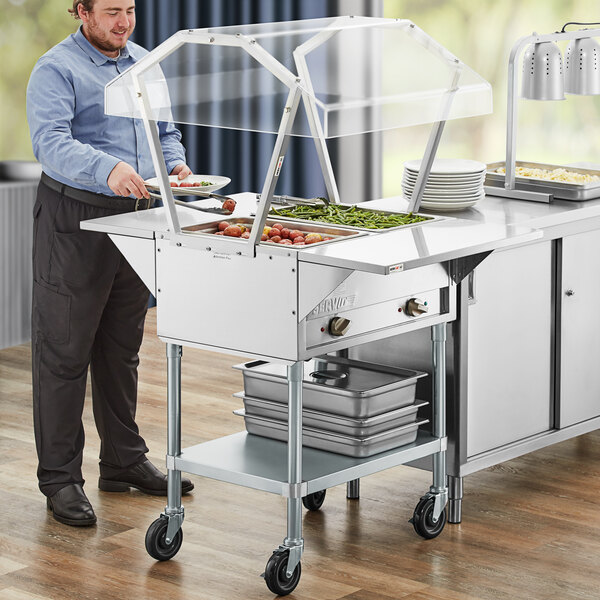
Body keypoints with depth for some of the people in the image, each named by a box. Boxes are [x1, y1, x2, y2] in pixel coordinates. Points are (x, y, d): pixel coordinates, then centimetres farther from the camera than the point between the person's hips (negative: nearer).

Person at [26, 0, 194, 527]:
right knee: (64, 351, -4)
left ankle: (125, 461, 26)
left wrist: (176, 164, -1)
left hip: (137, 218, 7)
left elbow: (165, 131, 21)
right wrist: (108, 169, -39)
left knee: (122, 348, 15)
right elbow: (51, 141, -24)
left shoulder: (144, 64, 13)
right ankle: (60, 478, 2)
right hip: (74, 221, -7)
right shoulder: (57, 69, -10)